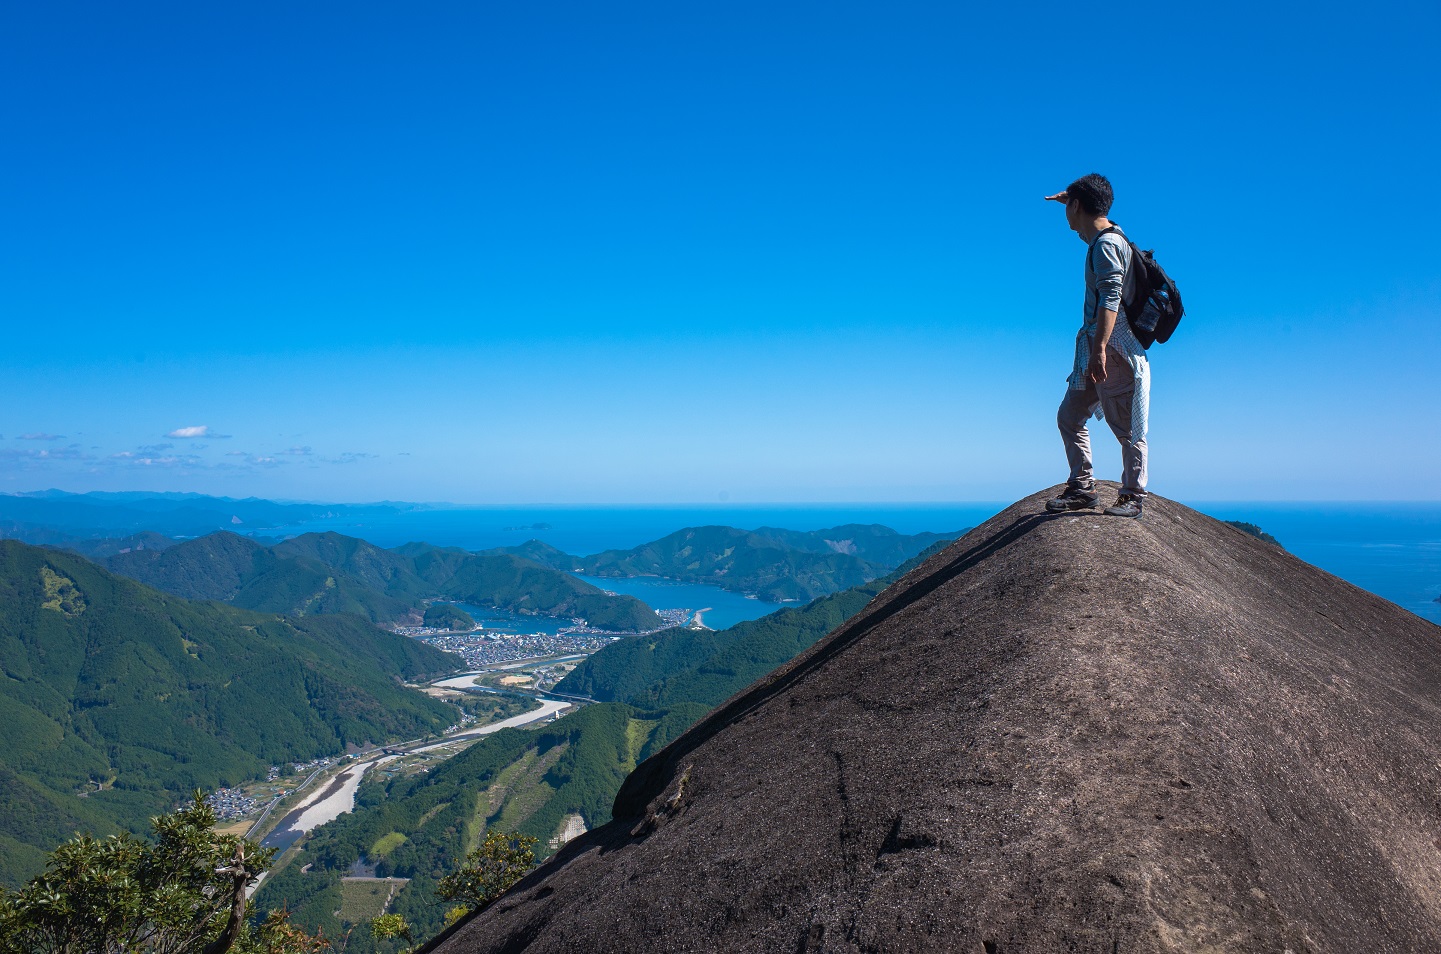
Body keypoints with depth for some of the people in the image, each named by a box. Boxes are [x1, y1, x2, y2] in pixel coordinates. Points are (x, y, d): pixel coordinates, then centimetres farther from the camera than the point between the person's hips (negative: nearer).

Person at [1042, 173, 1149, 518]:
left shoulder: (1106, 244, -15)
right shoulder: (1104, 238, 14)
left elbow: (1110, 298, -26)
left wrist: (1099, 350, -34)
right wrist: (1069, 196, 48)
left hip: (1116, 350, -10)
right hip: (1096, 349, 10)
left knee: (1126, 427, -2)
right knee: (1069, 416, 11)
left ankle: (1133, 496, 7)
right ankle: (1082, 486, 18)